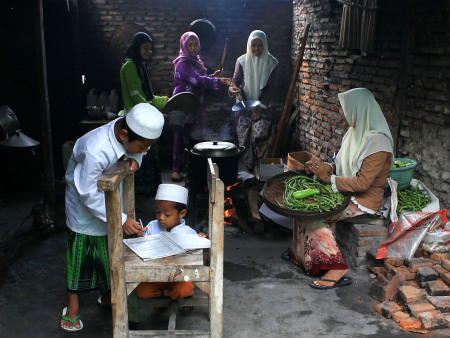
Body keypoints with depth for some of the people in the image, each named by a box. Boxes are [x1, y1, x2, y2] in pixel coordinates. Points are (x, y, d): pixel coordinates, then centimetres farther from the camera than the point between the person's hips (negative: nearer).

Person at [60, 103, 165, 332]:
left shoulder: (130, 133, -21)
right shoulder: (95, 151, -40)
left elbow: (137, 151, 3)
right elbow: (88, 193, -31)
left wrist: (135, 159, -22)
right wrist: (121, 220, -31)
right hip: (86, 203, -6)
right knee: (81, 249, 8)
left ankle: (107, 295, 36)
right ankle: (73, 303, 29)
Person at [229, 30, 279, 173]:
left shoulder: (272, 63, -1)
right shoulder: (242, 61, 2)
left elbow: (270, 88, -2)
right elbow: (236, 79, 6)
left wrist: (260, 107, -11)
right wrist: (232, 88, -19)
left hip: (263, 107, -1)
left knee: (259, 134, -19)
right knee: (244, 137, -6)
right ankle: (249, 170, 8)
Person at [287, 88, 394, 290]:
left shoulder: (378, 143, -22)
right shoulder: (354, 133, 8)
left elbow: (363, 182, -26)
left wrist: (328, 178, -21)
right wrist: (324, 166, -5)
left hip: (364, 200, -9)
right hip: (346, 192, 9)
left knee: (315, 216, -21)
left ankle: (337, 269, -14)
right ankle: (300, 252, 10)